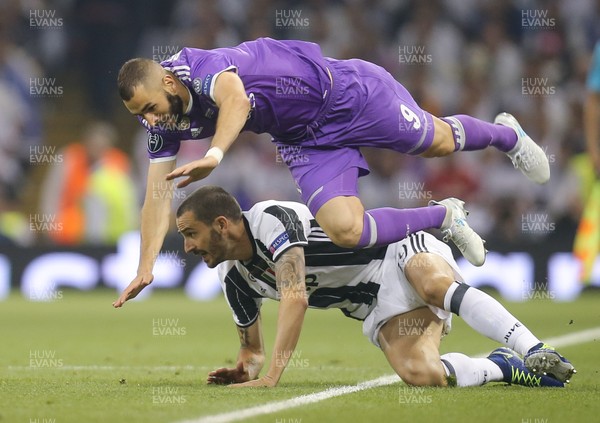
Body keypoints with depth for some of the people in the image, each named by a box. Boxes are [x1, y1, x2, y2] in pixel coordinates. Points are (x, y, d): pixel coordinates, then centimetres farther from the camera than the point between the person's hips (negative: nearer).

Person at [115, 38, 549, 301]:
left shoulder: (201, 65, -33)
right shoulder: (165, 124, -8)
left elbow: (237, 100, -55)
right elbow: (158, 196, -5)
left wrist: (214, 155, -70)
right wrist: (146, 268, -13)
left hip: (348, 95, -6)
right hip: (307, 141, 6)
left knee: (438, 141, 14)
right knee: (344, 230, -13)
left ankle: (505, 133, 50)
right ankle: (443, 217, 14)